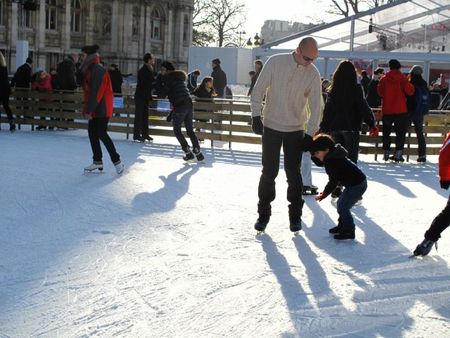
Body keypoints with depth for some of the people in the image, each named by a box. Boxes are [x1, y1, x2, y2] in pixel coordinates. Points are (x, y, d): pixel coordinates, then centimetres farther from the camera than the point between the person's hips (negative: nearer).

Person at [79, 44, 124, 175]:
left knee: (101, 134, -9)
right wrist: (87, 109, 16)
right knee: (92, 133, 10)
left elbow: (96, 92, -22)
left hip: (101, 110, -10)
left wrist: (89, 110, -22)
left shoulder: (98, 71, -18)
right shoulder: (89, 70, 14)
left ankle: (116, 161, -1)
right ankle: (97, 161, 17)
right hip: (95, 110, 10)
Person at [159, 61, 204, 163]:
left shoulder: (168, 78, -5)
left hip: (179, 105, -7)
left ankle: (188, 152, -1)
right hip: (189, 103, 7)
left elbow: (163, 93, -6)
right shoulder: (180, 77, 19)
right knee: (190, 129, 14)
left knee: (177, 130, 6)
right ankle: (198, 152, 8)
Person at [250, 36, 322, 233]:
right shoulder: (275, 62, -10)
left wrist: (311, 133, -12)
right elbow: (258, 90, -6)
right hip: (271, 126, -1)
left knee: (293, 173, 3)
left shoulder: (313, 73, -6)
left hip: (296, 130, 1)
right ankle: (263, 213, 15)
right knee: (269, 172, 3)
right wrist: (256, 115, -14)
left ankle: (295, 215, 15)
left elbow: (316, 106, -3)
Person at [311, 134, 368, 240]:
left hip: (357, 185, -11)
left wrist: (324, 194, -13)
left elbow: (333, 182, -21)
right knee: (341, 204, 19)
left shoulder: (332, 161, -22)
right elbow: (320, 163, 22)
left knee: (343, 207, -8)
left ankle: (349, 231, 0)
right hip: (356, 183, 11)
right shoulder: (334, 155, 9)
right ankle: (342, 226, 31)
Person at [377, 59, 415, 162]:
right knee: (400, 132, 4)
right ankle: (398, 153, -4)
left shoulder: (384, 79, -1)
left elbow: (379, 92, 4)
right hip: (400, 110, -2)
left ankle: (386, 153, 13)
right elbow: (410, 91, -10)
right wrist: (410, 86, 10)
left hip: (386, 110, 2)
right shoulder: (402, 78, -7)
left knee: (386, 132, 14)